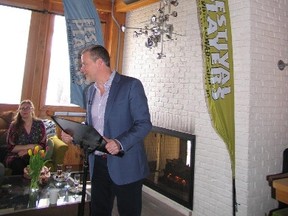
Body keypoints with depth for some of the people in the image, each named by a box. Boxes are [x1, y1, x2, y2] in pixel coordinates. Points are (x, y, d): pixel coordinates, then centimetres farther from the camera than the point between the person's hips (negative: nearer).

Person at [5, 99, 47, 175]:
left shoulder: (39, 124, 2)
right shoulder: (14, 125, 0)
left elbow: (42, 145, 0)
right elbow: (11, 147, -4)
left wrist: (27, 151, -13)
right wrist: (29, 146, -13)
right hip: (16, 156, 0)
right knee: (18, 163, -33)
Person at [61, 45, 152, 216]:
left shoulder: (131, 85, -11)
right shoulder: (91, 91, 11)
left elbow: (144, 123, -14)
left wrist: (120, 143, -28)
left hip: (125, 166, -6)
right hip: (97, 164, 6)